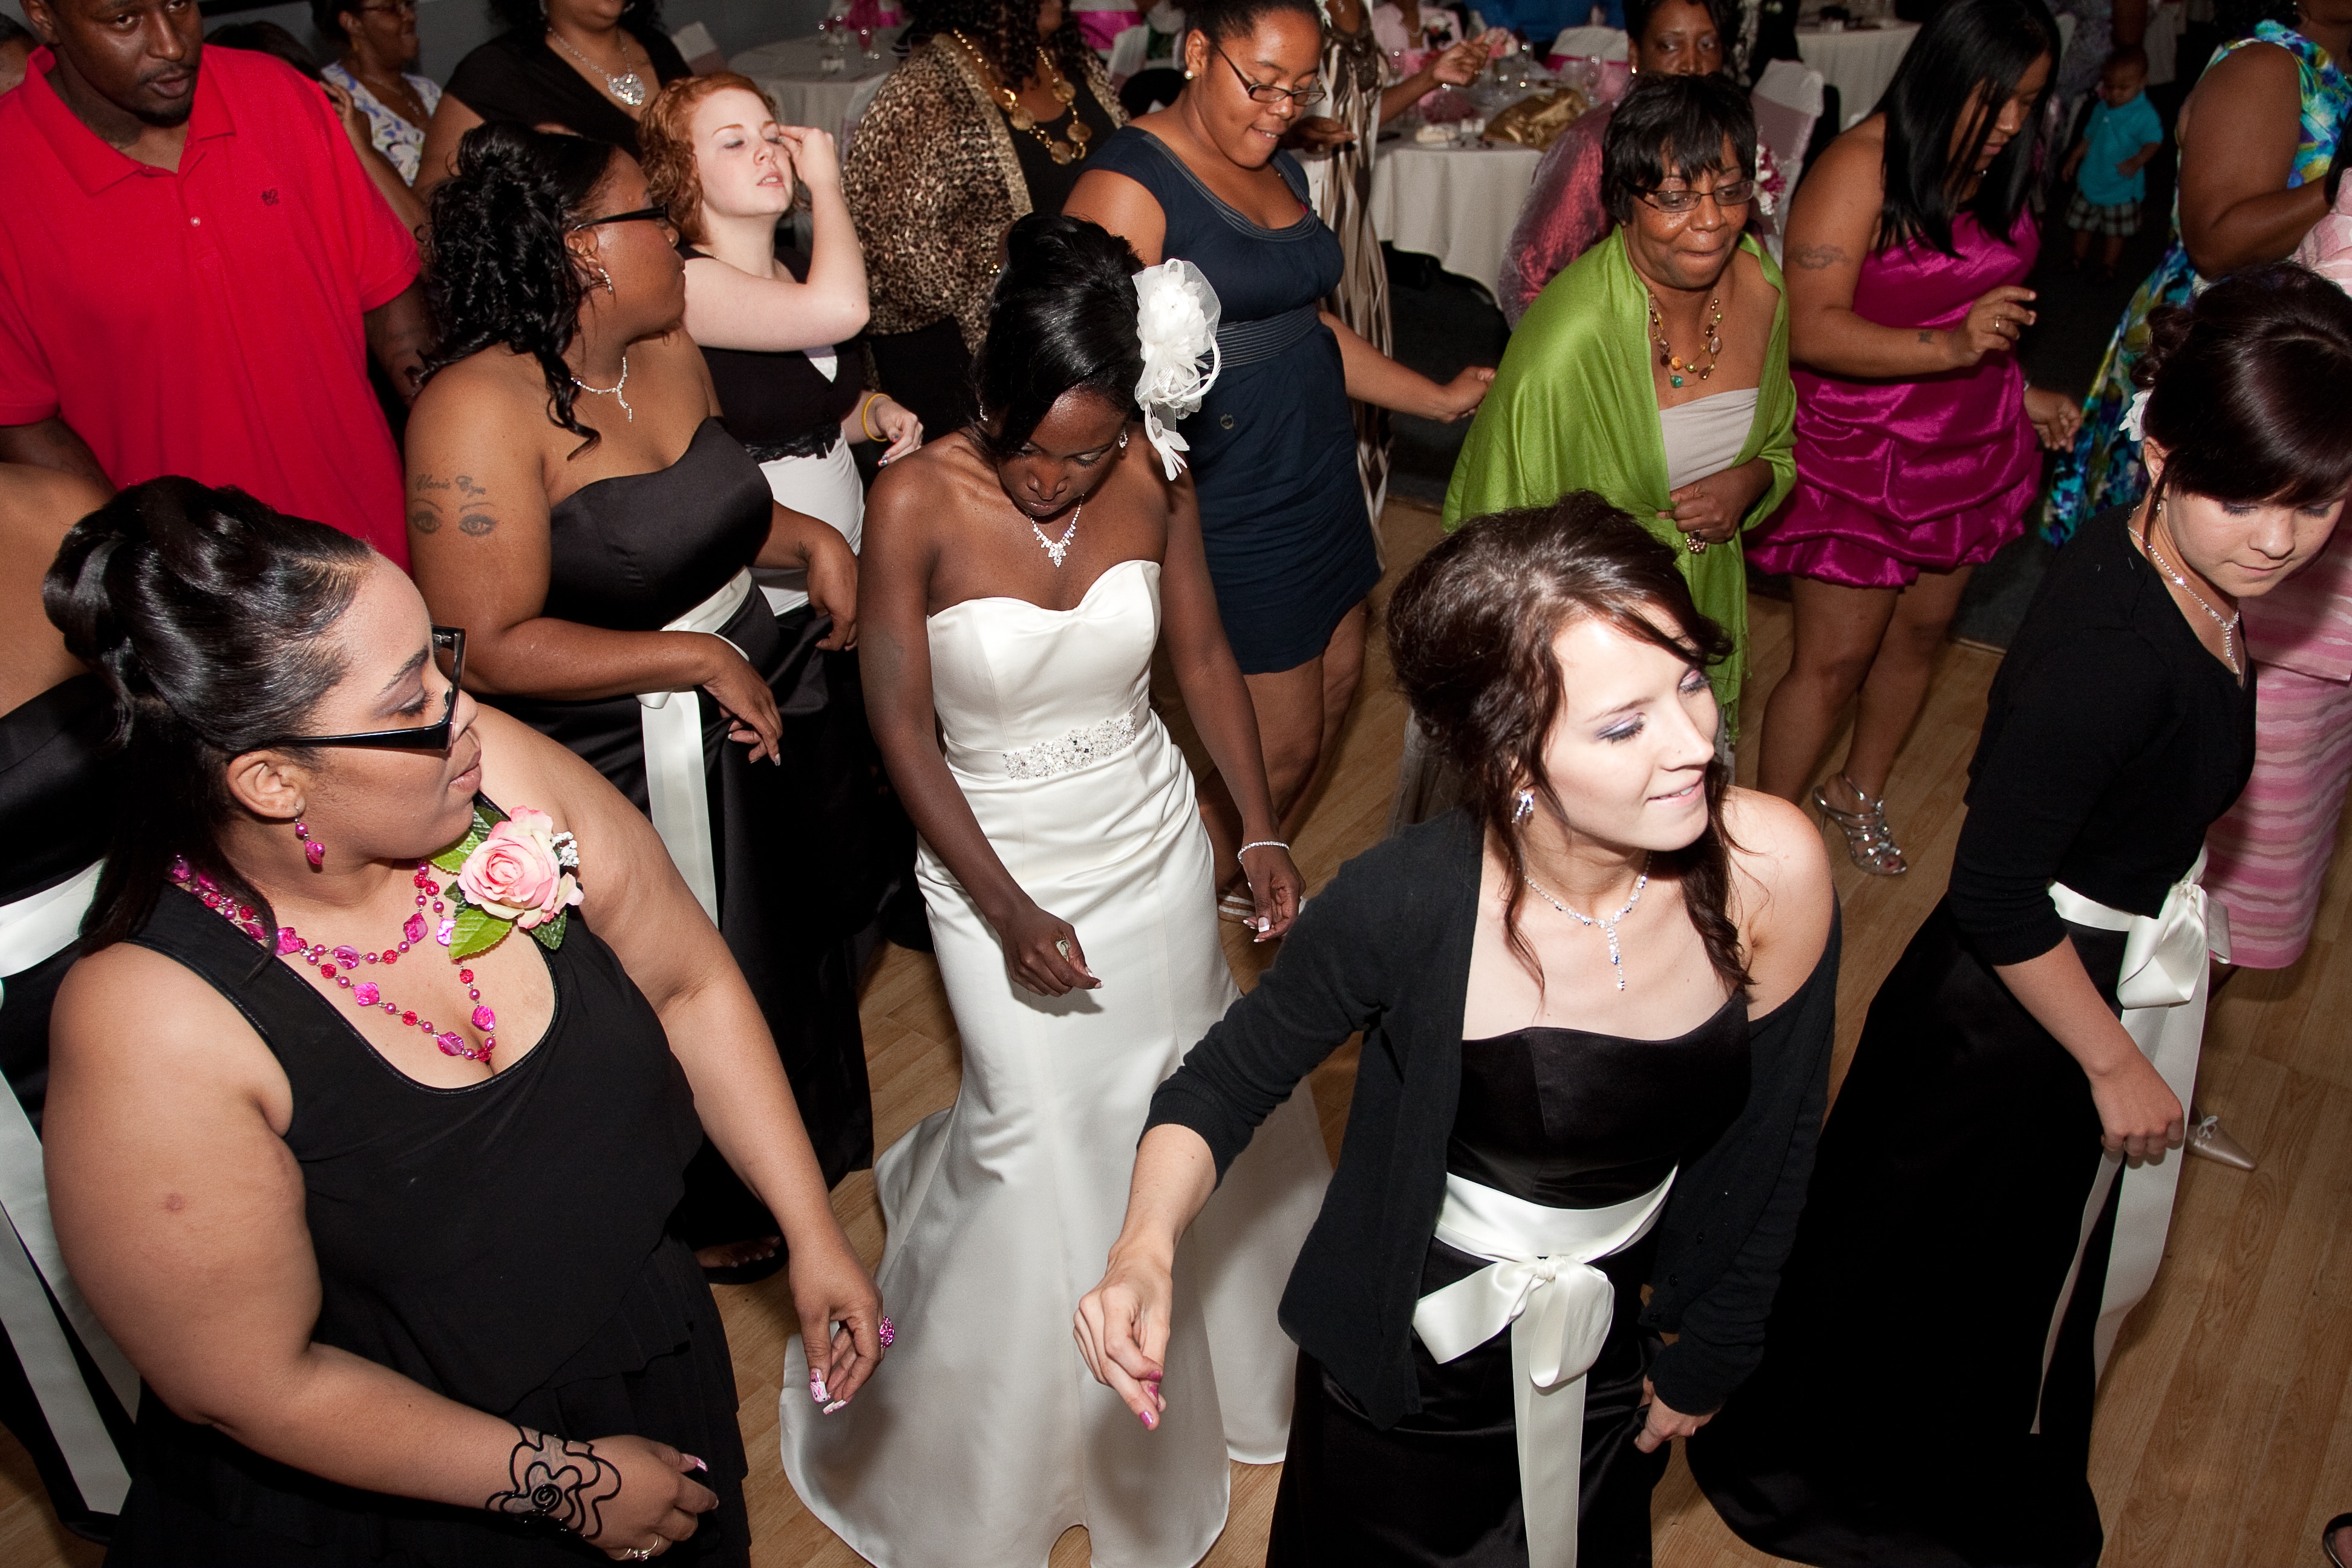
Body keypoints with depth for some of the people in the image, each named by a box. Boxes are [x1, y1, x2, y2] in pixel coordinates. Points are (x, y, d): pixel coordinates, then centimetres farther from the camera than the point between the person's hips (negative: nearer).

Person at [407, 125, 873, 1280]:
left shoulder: (668, 351, -1)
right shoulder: (482, 408, -25)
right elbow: (488, 647, -29)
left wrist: (812, 540, -2)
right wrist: (699, 659, -24)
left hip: (745, 720, 8)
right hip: (622, 780, -8)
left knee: (783, 952, 26)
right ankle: (703, 1213, 42)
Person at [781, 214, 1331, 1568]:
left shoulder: (1154, 477, -12)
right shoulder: (918, 503, -21)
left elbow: (1204, 655, 2)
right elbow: (905, 728, -15)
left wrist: (1264, 831, -2)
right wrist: (1010, 912, -18)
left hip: (1155, 846, 4)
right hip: (996, 863, -3)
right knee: (1044, 1144, 2)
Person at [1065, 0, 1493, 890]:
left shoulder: (1279, 171, 13)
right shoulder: (1129, 182, -16)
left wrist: (1442, 399, 22)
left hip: (1320, 479, 9)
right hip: (1232, 509, -9)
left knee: (1336, 687, 17)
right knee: (1283, 744, -2)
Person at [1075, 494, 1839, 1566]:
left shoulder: (1771, 870, -26)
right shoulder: (1403, 905, -32)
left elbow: (1770, 1145, -9)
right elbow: (1225, 1079, -15)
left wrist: (1707, 1357, 3)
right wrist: (1145, 1250, -33)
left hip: (1615, 1349, 3)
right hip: (1413, 1354, -2)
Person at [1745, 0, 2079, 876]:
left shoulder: (1998, 167, 5)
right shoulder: (1860, 169, -19)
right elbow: (1811, 328, -27)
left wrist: (2021, 392, 10)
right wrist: (1950, 348, -36)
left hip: (1970, 446, 7)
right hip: (1858, 457, -7)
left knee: (1921, 632, 17)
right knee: (1835, 660, -1)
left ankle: (1859, 792, 39)